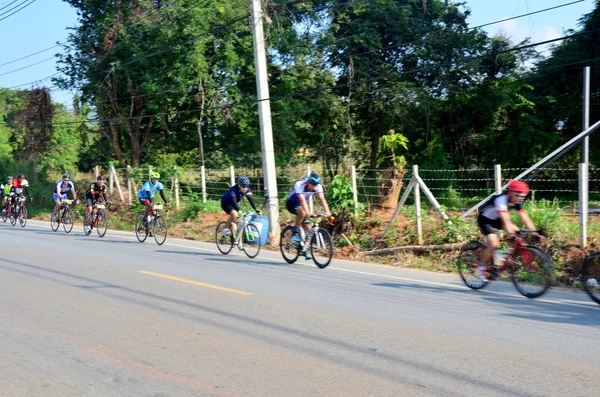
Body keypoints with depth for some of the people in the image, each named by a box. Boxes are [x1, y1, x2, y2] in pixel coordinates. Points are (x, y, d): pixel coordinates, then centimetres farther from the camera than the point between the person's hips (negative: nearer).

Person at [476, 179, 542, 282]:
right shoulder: (501, 200, -34)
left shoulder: (517, 202, -12)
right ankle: (481, 268, -8)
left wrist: (535, 233, -27)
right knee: (494, 244, -25)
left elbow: (525, 219, -17)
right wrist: (511, 232, -58)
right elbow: (505, 220, -46)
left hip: (496, 219, 8)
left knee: (516, 232, -14)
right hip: (484, 219, -8)